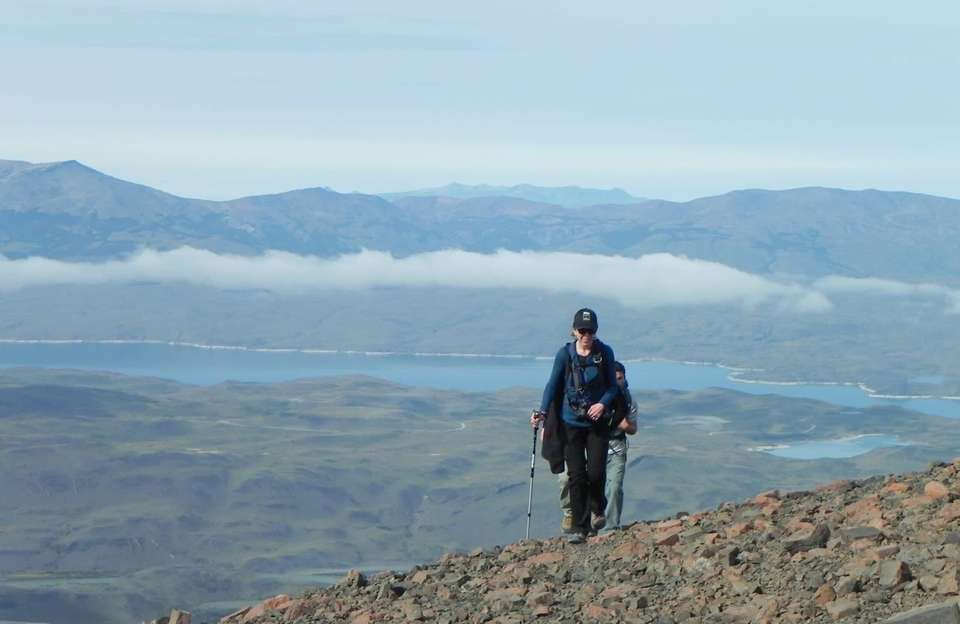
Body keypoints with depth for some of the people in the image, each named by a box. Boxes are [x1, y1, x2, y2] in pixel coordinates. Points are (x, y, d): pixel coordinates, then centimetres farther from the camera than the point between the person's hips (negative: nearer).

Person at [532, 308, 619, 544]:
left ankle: (597, 510, 25)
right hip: (571, 422, 0)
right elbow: (553, 384, 3)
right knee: (576, 475, -4)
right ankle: (579, 528, 3)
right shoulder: (565, 354, -3)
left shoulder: (605, 353, -1)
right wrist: (542, 412, -9)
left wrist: (603, 403, -14)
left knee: (596, 472, -7)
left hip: (597, 421, 0)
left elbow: (613, 386, 5)